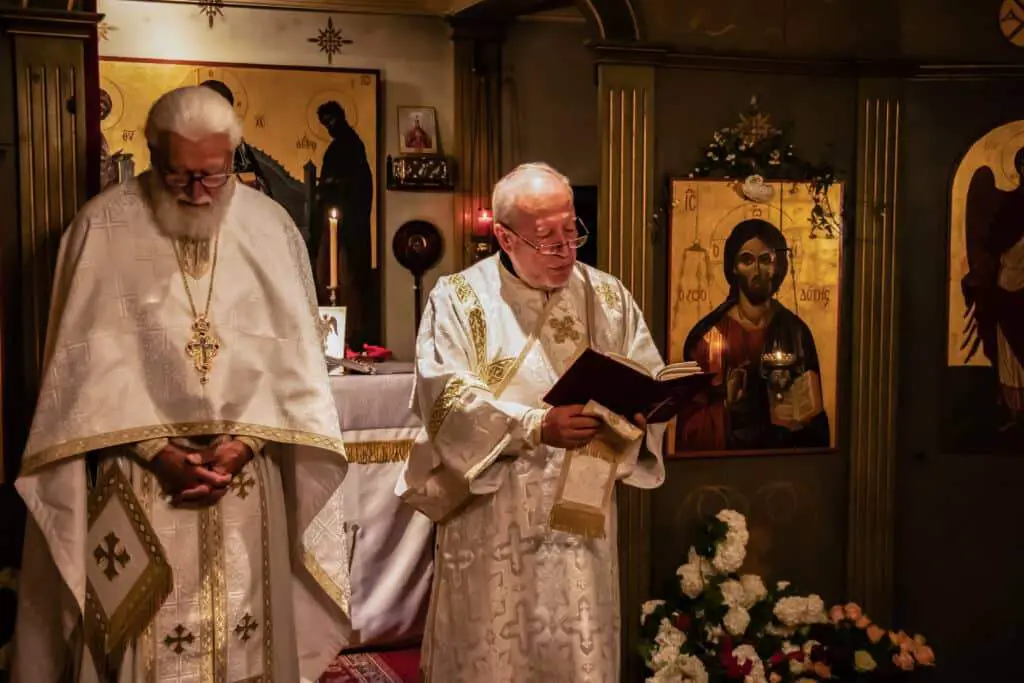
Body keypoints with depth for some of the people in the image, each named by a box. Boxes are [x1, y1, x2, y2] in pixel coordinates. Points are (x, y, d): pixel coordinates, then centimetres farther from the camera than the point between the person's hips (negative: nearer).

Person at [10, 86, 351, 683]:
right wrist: (157, 449, -13)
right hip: (136, 474, -2)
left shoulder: (270, 226, 3)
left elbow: (292, 352, 2)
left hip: (248, 472, 2)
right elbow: (90, 359, -5)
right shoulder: (104, 225, -3)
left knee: (245, 633, 7)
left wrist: (244, 439, -10)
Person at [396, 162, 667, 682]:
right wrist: (535, 427, -23)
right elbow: (443, 395, -13)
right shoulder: (460, 298, -2)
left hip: (582, 515, 3)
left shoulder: (609, 297, 8)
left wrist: (634, 409, -17)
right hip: (491, 521, -2)